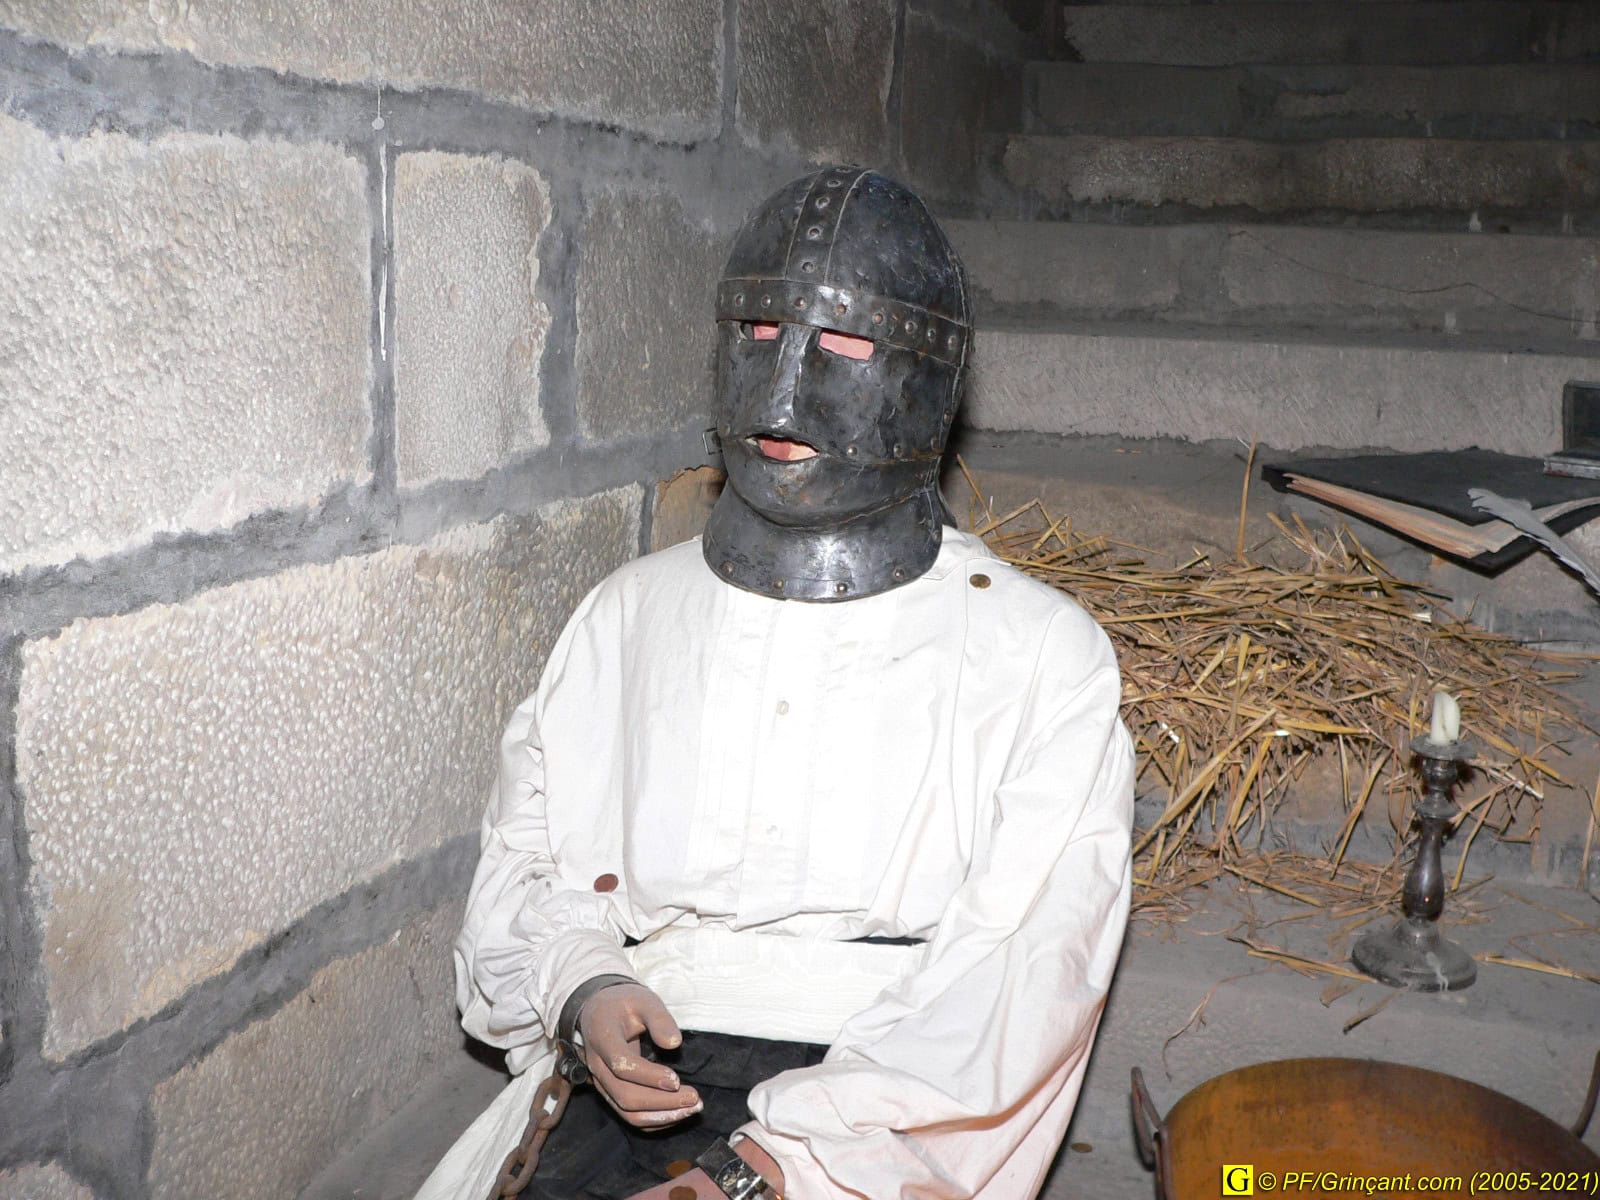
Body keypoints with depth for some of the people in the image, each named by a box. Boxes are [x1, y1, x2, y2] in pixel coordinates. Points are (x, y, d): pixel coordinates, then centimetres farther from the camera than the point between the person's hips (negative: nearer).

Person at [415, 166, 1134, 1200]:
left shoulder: (1045, 650, 3)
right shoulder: (629, 613, 15)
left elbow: (1023, 966, -7)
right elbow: (528, 863, 15)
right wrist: (583, 990, -8)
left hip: (884, 1113, -2)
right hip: (641, 1076, 3)